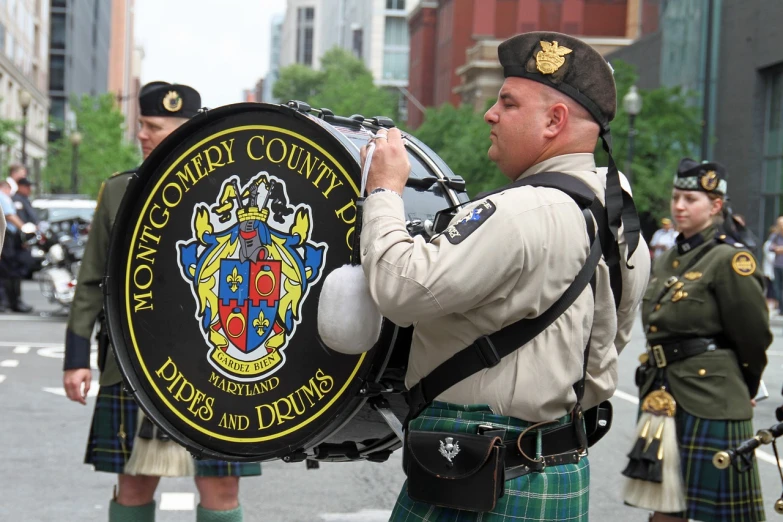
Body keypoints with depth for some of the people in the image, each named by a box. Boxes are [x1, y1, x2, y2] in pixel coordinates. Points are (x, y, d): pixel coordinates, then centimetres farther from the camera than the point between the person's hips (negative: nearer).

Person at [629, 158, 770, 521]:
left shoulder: (730, 259, -10)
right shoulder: (670, 259, 13)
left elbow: (755, 338, -6)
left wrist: (742, 390, 6)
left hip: (709, 402, -8)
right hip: (663, 396, 8)